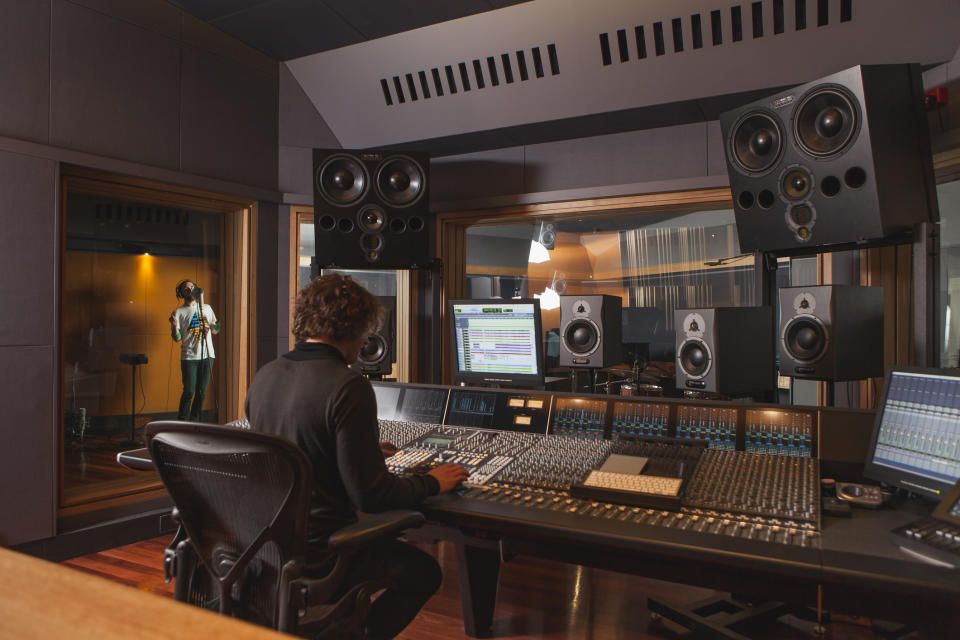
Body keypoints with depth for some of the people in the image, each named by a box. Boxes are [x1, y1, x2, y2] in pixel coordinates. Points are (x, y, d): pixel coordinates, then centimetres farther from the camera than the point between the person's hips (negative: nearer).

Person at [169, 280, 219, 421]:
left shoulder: (207, 308, 15)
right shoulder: (178, 312, 3)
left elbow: (214, 331, 21)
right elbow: (177, 339, -2)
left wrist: (219, 325, -1)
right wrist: (175, 326, -21)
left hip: (207, 356, 3)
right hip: (189, 357, -3)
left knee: (201, 391, 5)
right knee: (189, 391, -6)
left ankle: (194, 422, 16)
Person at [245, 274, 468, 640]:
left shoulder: (265, 376, 1)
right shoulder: (349, 387, -23)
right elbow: (371, 495, -21)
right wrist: (431, 483, -4)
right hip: (315, 553, -8)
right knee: (424, 571, 13)